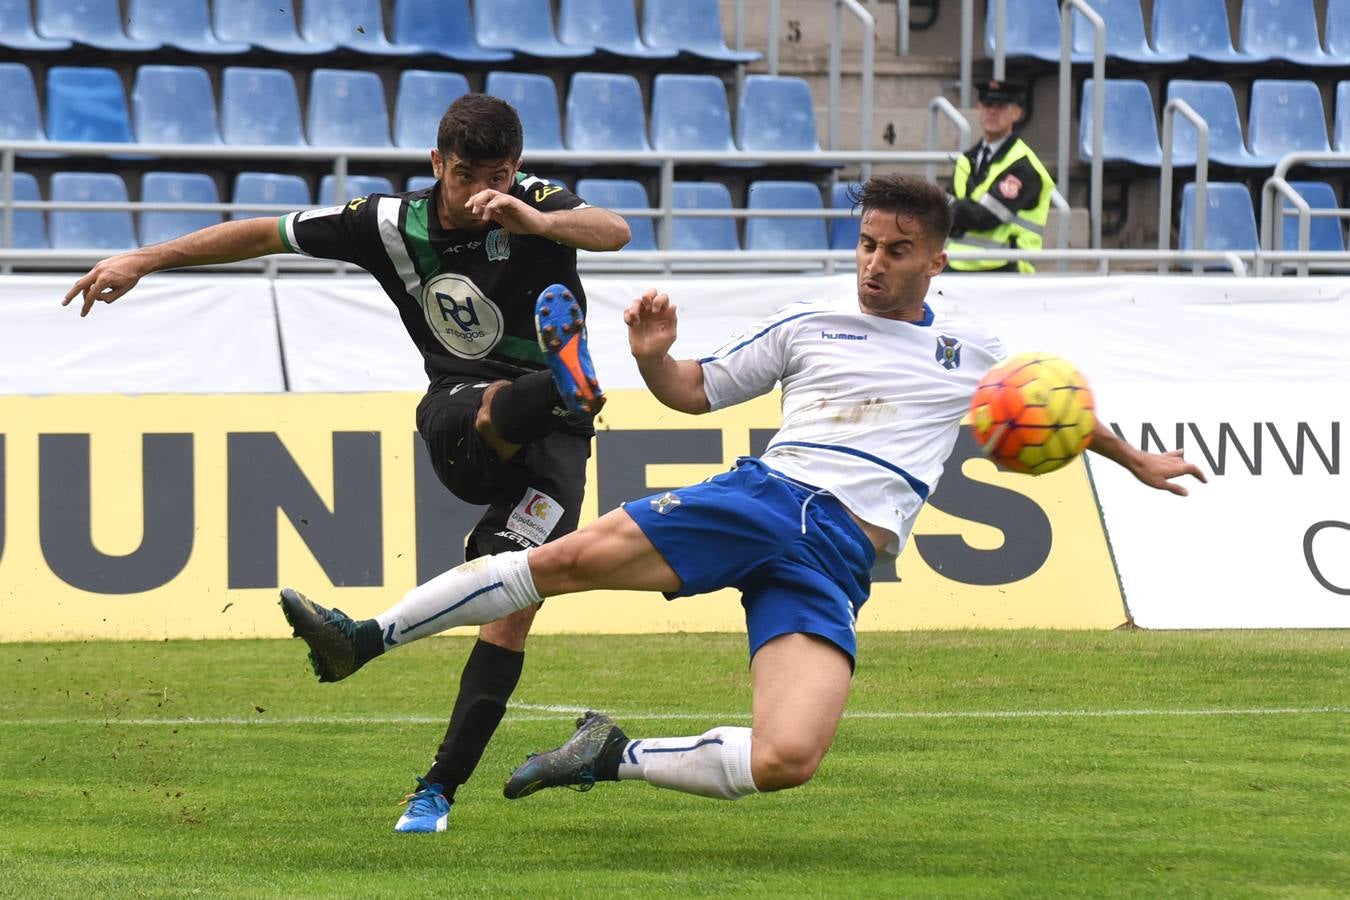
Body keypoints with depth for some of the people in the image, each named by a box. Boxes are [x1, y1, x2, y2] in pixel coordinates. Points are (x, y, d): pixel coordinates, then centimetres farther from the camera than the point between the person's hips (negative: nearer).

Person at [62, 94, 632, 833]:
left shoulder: (535, 204, -9)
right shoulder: (394, 224, -3)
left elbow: (615, 232, -29)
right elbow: (267, 233, 5)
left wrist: (539, 222, -49)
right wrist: (142, 260, 3)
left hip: (553, 437, -2)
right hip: (460, 422, 2)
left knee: (514, 603, -13)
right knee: (507, 406, -36)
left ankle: (440, 786, -9)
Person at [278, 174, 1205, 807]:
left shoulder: (971, 354, 18)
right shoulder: (808, 326, 15)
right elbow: (694, 392, 17)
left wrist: (1136, 460, 39)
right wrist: (653, 356, -4)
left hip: (839, 559, 0)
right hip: (764, 496, 0)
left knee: (787, 759, -25)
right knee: (573, 556, -24)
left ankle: (618, 758, -4)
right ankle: (366, 637, -18)